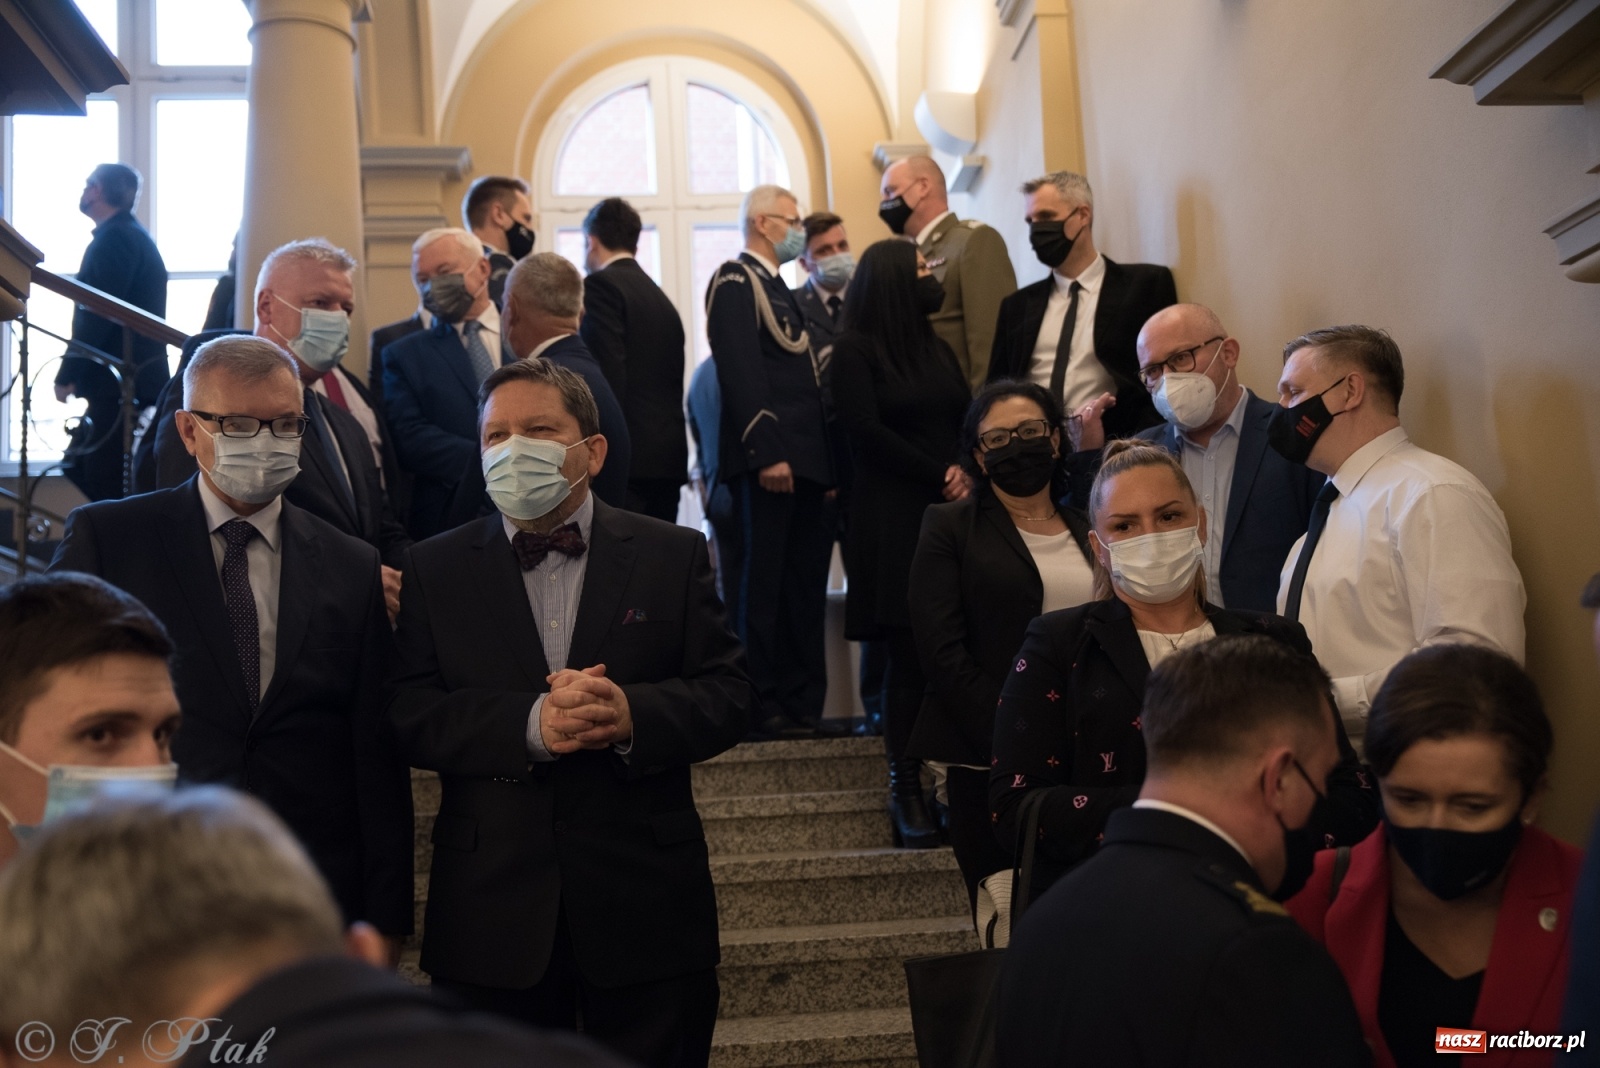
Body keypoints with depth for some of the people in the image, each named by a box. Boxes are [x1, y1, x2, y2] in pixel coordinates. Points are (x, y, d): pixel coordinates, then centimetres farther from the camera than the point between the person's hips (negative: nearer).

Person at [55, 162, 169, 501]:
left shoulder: (113, 238, -13)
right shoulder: (132, 235, 18)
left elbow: (97, 316, -19)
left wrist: (67, 375, -16)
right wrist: (76, 373, 20)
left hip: (120, 382, -10)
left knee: (104, 481, -7)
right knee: (83, 467, 14)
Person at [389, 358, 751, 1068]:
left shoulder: (673, 555, 4)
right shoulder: (436, 569, 5)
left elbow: (728, 696, -2)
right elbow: (409, 715, -5)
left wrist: (632, 715, -22)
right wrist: (529, 726, -21)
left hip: (647, 909, 0)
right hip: (493, 916, 1)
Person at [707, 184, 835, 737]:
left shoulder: (779, 289, 23)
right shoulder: (735, 280, -4)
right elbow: (740, 372, -15)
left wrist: (827, 463, 15)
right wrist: (766, 453, -22)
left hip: (805, 463, 9)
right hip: (768, 462, -9)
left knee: (804, 588, 8)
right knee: (763, 584, -4)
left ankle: (801, 704, 13)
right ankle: (763, 706, 1)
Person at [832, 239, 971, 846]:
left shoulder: (934, 346, 21)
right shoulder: (854, 350, 1)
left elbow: (967, 420, 18)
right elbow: (867, 432, -7)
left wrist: (968, 473, -2)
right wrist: (940, 475, -7)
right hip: (892, 519, -5)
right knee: (909, 653, -8)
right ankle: (905, 789, 0)